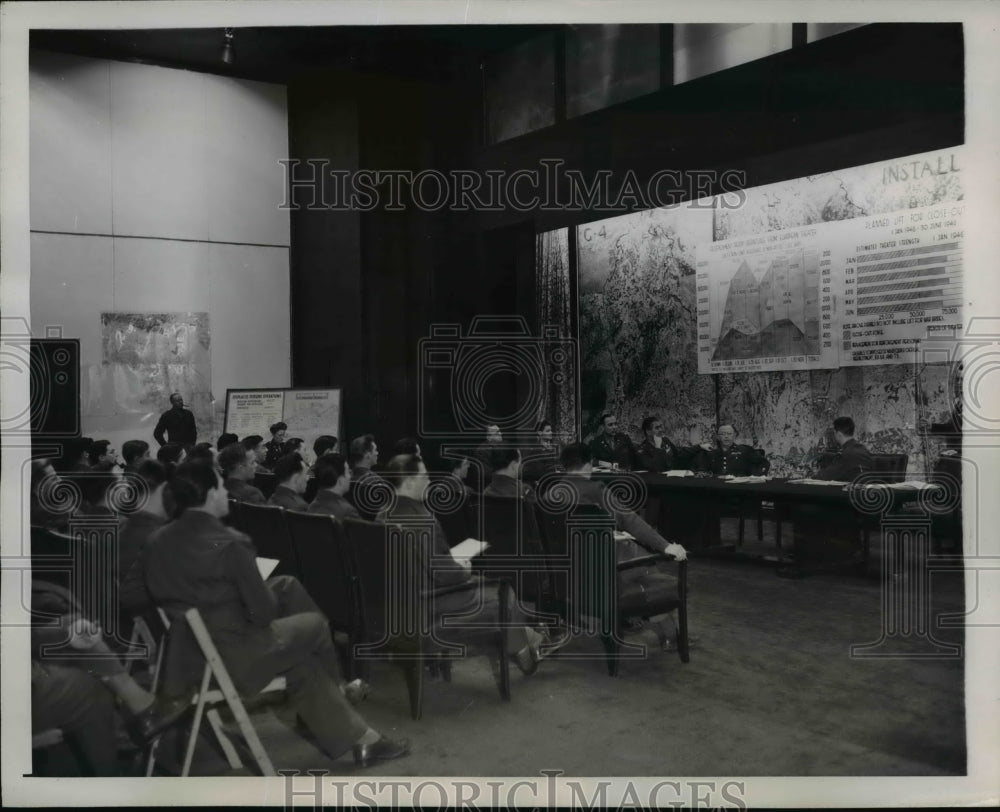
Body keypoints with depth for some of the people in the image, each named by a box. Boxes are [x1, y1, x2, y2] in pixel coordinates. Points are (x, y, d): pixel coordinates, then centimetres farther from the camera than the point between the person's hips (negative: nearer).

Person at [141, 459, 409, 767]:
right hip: (227, 657, -8)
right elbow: (264, 611, -16)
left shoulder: (158, 542, -1)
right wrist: (271, 598, 7)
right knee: (315, 625, 12)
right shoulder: (229, 544, -23)